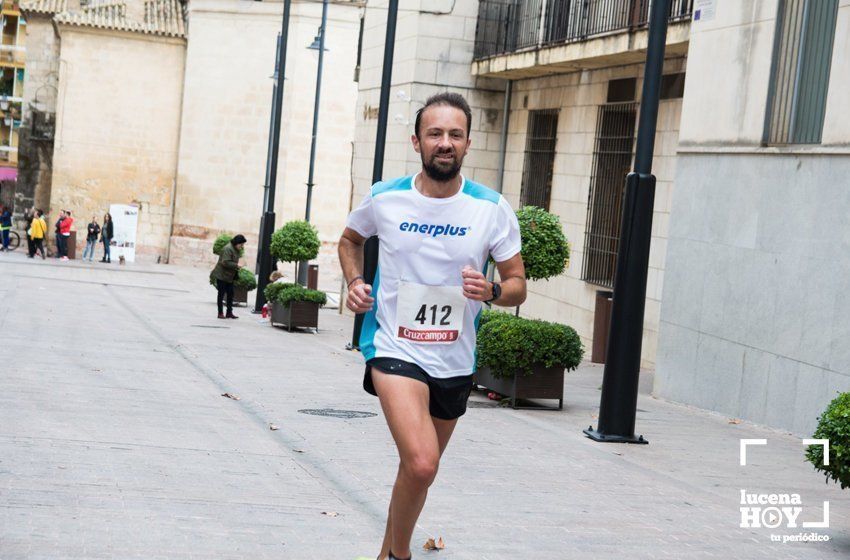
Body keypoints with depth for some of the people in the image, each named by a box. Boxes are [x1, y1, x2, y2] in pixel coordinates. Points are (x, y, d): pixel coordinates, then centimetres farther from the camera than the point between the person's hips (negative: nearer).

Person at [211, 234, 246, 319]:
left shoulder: (236, 250, 10)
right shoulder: (228, 249, -20)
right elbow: (225, 262, -26)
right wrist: (236, 265, -24)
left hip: (229, 276, 9)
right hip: (222, 275, -9)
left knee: (230, 294, 8)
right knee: (221, 294, -1)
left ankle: (229, 312, 12)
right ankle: (220, 313, 5)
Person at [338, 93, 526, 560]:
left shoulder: (492, 209, -5)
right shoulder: (384, 199, -4)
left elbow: (517, 285, 2)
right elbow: (350, 239, 18)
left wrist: (491, 290, -20)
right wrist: (355, 282, 0)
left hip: (454, 360, 3)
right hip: (395, 349, -3)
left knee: (417, 468, 18)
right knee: (421, 464, -24)